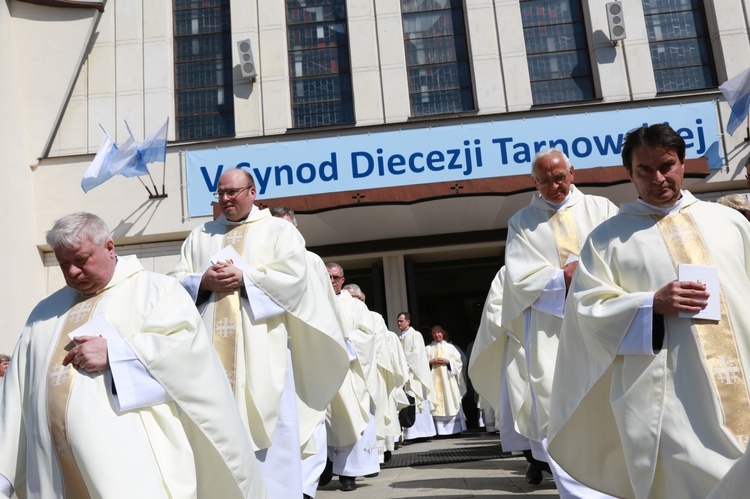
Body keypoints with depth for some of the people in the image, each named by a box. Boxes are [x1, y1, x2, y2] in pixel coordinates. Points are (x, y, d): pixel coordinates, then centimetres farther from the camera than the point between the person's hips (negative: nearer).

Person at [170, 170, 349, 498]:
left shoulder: (278, 230, 8)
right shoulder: (199, 236, 19)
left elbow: (294, 275, -6)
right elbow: (176, 281, 12)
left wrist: (244, 278, -13)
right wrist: (203, 282, -9)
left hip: (260, 346, -3)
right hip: (211, 347, 3)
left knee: (266, 427, -2)